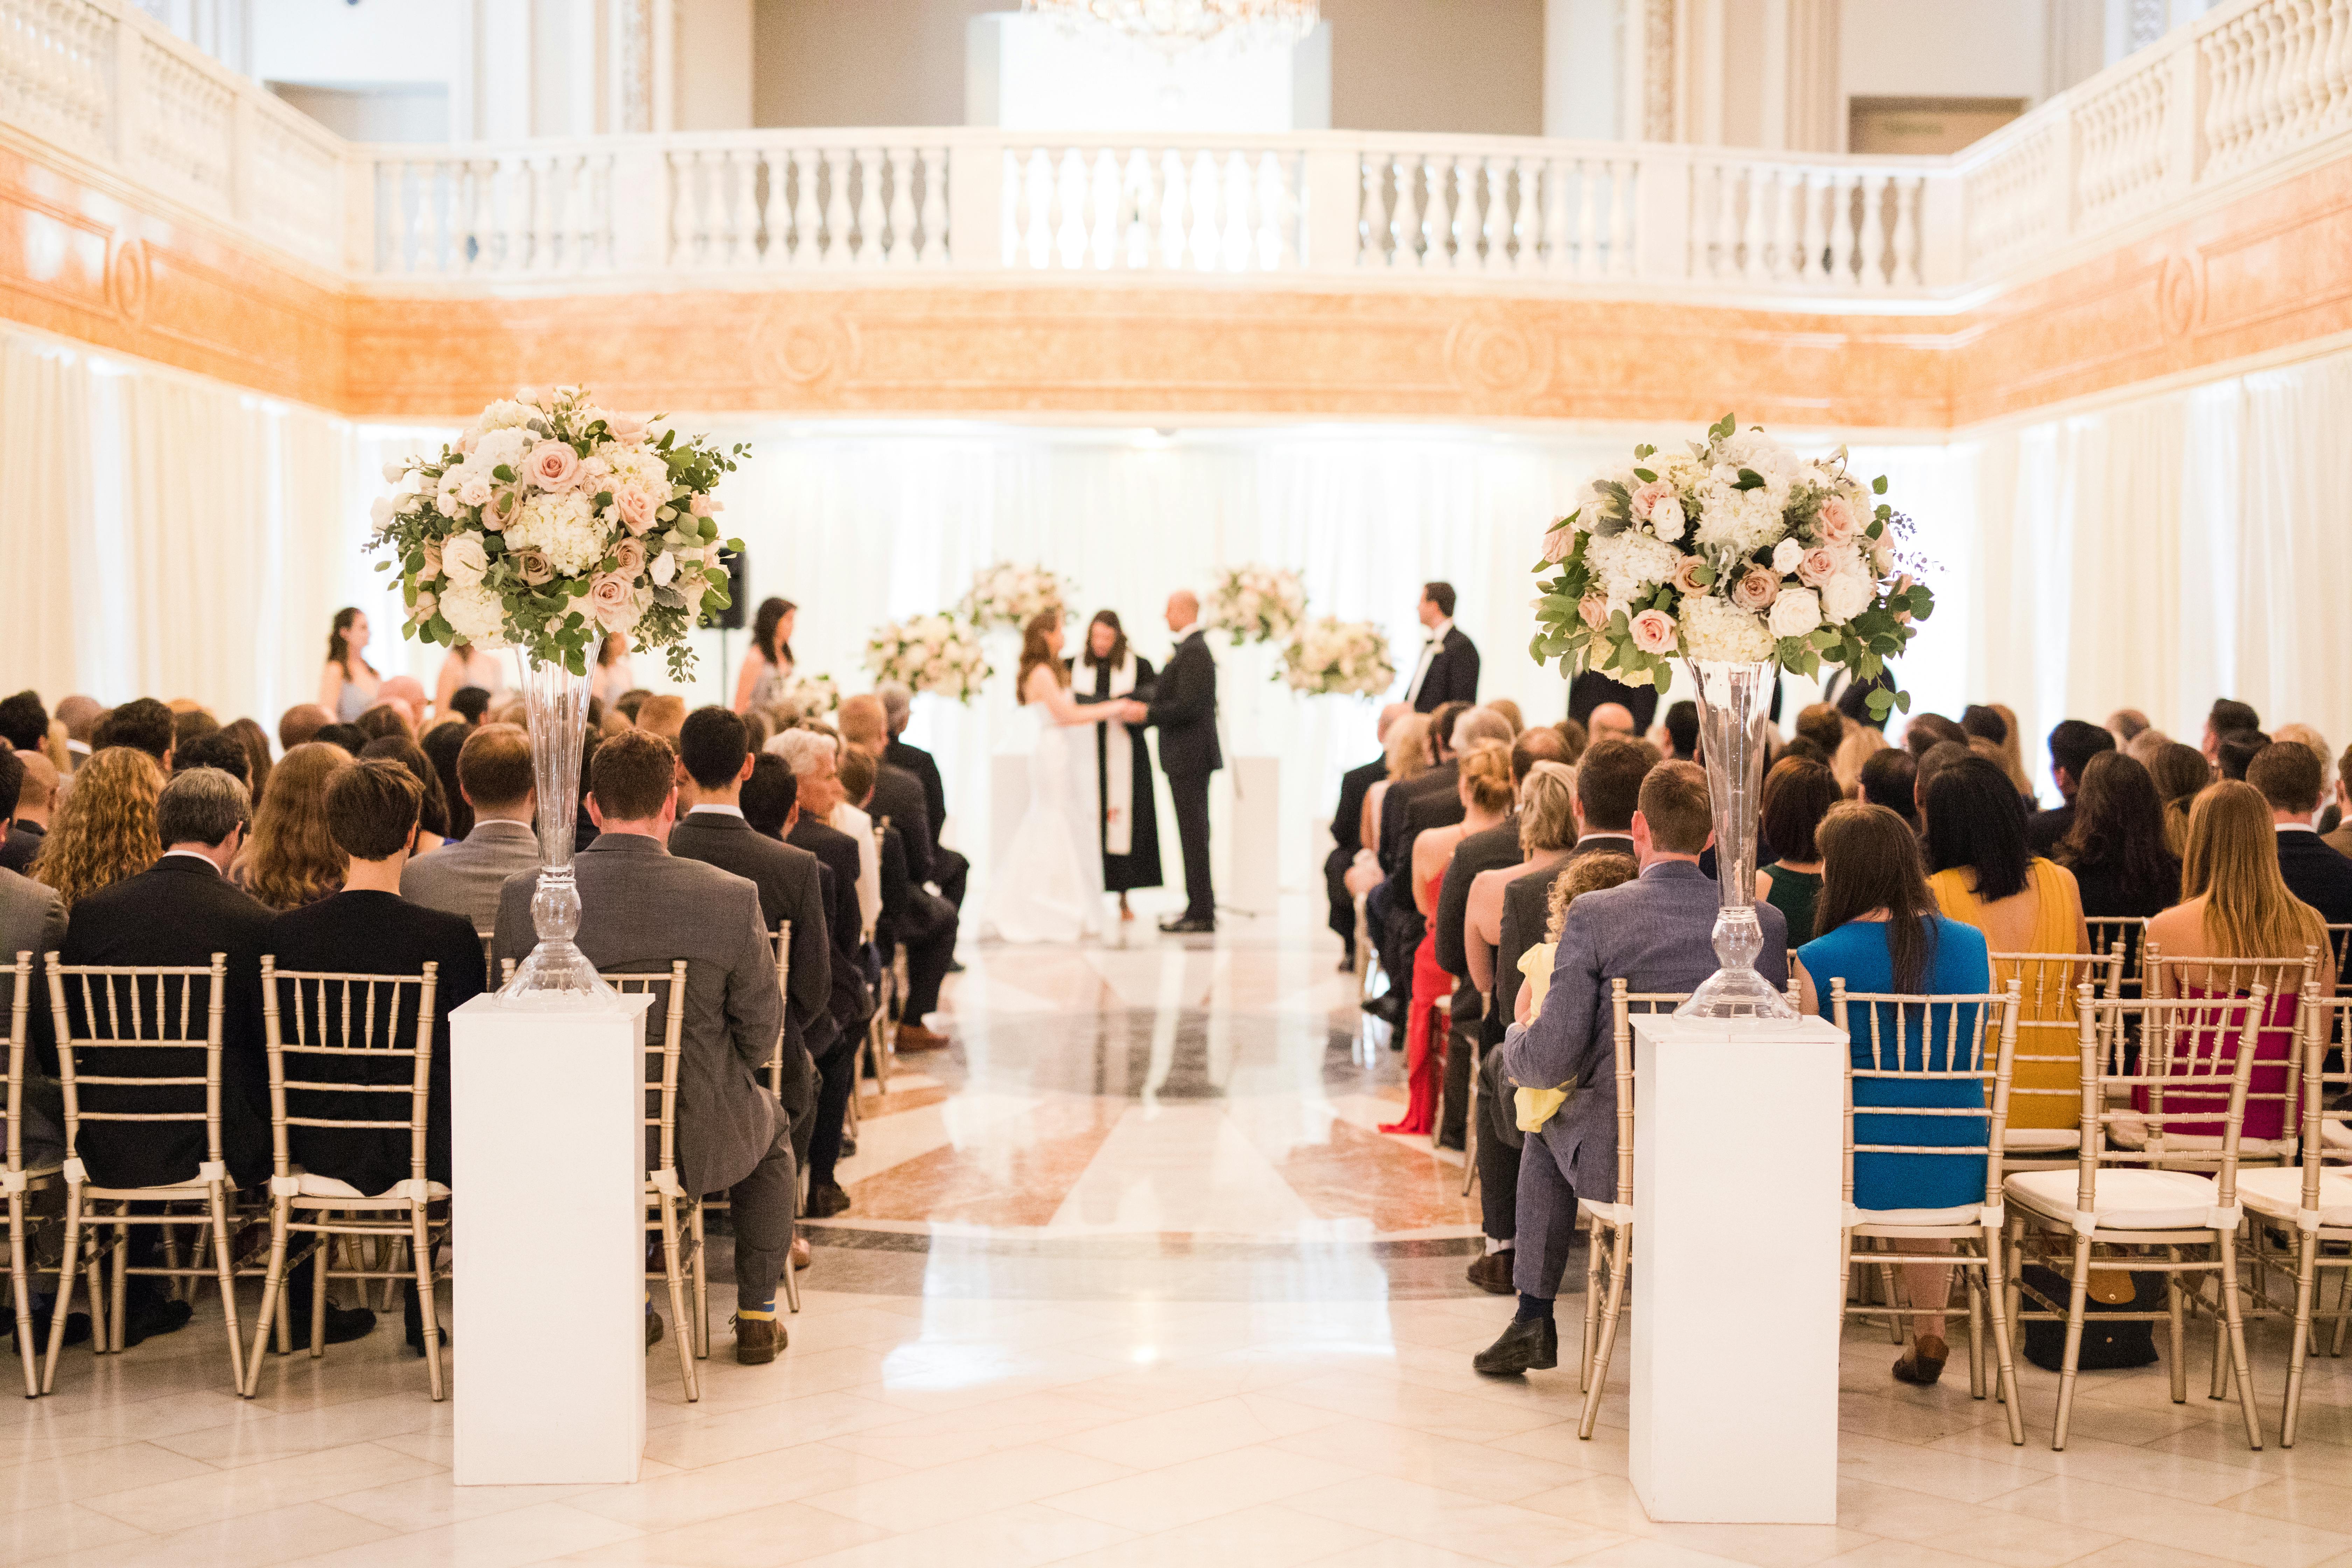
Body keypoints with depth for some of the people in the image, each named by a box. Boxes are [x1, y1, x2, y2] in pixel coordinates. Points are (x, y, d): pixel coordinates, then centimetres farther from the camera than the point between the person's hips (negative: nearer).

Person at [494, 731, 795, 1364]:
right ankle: (756, 1317, 36)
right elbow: (761, 1037, -8)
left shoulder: (523, 895, -12)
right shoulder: (733, 899, -18)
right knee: (771, 1124, 33)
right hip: (696, 1142, -2)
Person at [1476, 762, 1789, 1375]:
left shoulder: (1594, 915, -13)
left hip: (1618, 1160, -2)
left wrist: (1511, 1054, 9)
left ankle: (1534, 1321, 34)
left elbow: (1550, 1061, -14)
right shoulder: (1767, 922, -4)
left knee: (1547, 1128, 32)